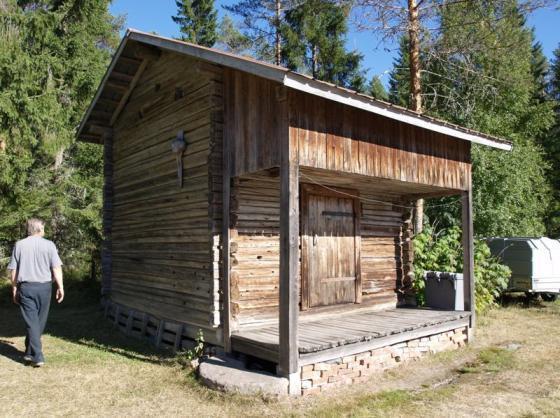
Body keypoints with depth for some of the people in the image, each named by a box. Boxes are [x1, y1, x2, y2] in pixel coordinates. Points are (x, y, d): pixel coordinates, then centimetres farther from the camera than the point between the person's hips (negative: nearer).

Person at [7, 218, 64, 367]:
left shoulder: (19, 245, 2)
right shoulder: (49, 245, -4)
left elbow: (13, 270, 5)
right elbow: (56, 268, -8)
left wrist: (14, 289, 14)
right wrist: (60, 287, -3)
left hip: (26, 287, 1)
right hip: (44, 287, -1)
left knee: (31, 321, 2)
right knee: (40, 322, 14)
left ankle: (37, 356, -5)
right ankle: (30, 353, 25)